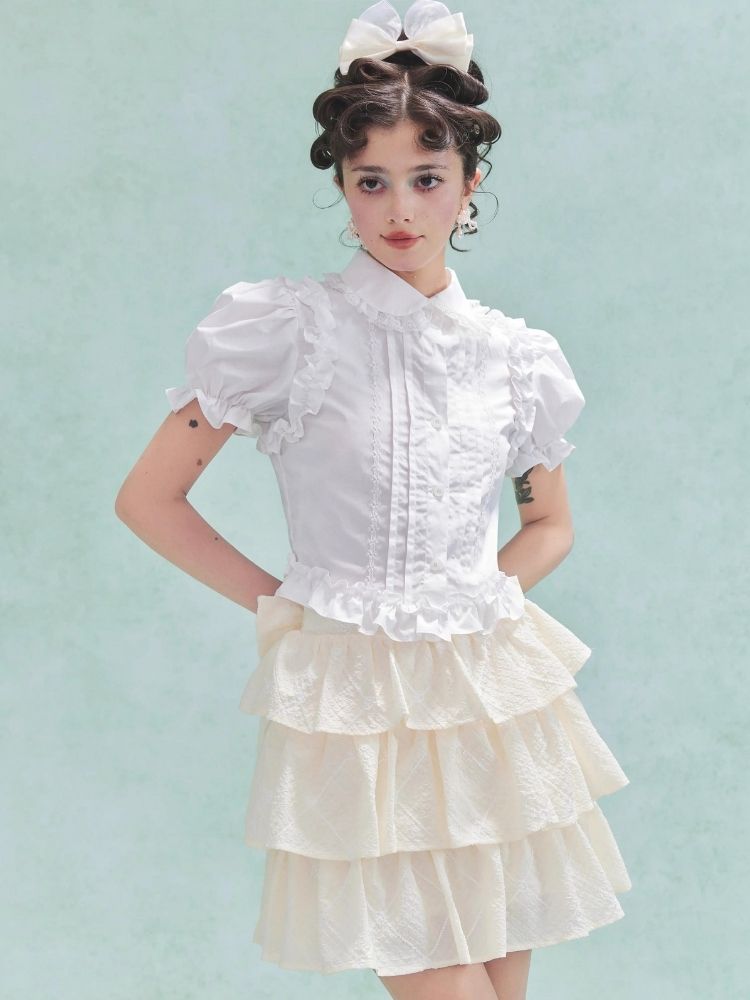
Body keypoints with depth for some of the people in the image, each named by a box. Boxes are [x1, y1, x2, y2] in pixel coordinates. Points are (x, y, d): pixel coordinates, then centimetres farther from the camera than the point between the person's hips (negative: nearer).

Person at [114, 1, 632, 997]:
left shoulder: (516, 355, 6)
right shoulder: (288, 329, -5)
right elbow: (147, 498, 0)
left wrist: (486, 592, 5)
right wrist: (272, 599, -2)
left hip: (493, 692, 4)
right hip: (355, 703, -4)